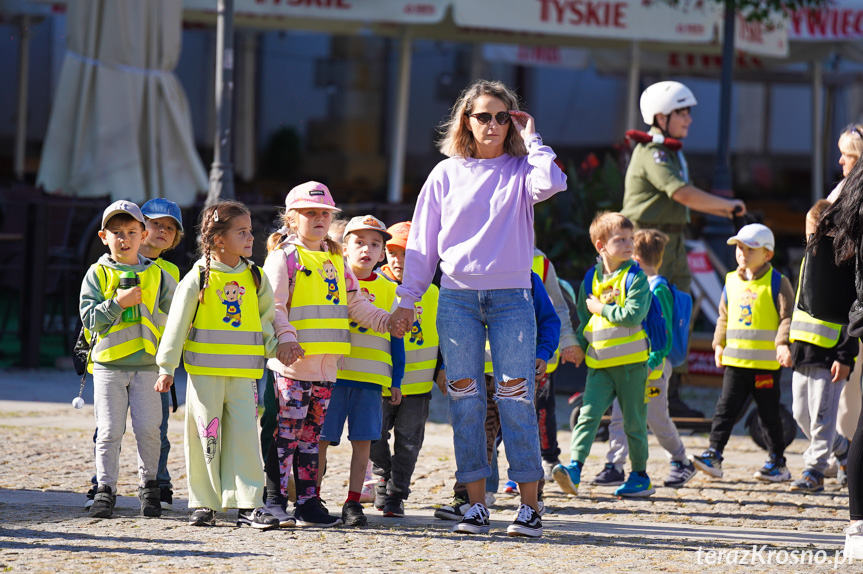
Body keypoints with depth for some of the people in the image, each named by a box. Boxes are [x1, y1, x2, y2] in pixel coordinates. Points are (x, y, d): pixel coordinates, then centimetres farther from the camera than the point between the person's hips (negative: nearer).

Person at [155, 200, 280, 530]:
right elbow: (177, 325, 0)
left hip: (243, 374, 3)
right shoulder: (198, 278, -3)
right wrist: (166, 367, -1)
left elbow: (266, 320, 19)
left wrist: (277, 348, 4)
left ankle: (247, 505, -1)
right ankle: (204, 504, 9)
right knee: (205, 436, 1)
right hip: (204, 372, -3)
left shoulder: (255, 278, 8)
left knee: (245, 435, -2)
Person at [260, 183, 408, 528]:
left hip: (327, 363, 6)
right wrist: (285, 338, -25)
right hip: (293, 360, -6)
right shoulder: (284, 257, -3)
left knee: (311, 434, 10)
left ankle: (308, 502, 13)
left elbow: (355, 305, 20)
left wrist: (385, 322, 6)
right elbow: (274, 306, -11)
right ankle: (274, 501, -2)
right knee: (287, 431, -6)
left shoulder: (336, 261, 18)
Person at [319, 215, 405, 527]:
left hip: (370, 378, 2)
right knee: (321, 439, -2)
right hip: (330, 375, -2)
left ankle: (353, 502, 6)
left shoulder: (389, 291, 11)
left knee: (363, 441, 0)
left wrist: (396, 381, 11)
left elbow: (396, 338, 14)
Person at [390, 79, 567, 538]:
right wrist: (407, 298, 7)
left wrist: (531, 139, -6)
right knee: (464, 401, 1)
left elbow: (551, 183, -19)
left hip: (511, 297, -2)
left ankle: (529, 505, -3)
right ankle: (476, 503, 6)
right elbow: (422, 241, 12)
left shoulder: (520, 169, 5)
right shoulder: (446, 174, 9)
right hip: (458, 297, 2)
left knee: (515, 399, -6)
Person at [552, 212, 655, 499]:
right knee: (588, 414, -11)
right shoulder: (591, 279, 9)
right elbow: (584, 317, 23)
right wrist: (579, 344, 11)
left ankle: (640, 476, 18)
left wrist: (600, 308, -11)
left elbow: (633, 314, -19)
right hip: (599, 362, 3)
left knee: (634, 421, 6)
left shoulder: (636, 278, -5)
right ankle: (574, 469, -20)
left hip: (631, 361, -3)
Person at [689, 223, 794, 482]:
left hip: (767, 362, -4)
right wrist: (719, 344, 14)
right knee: (725, 409, -1)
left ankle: (778, 463, 14)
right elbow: (724, 317, 21)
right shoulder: (732, 282, 11)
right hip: (735, 361, 4)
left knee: (769, 413, 4)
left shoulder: (777, 283, -3)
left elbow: (787, 317, -8)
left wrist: (783, 344, -21)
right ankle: (714, 456, -1)